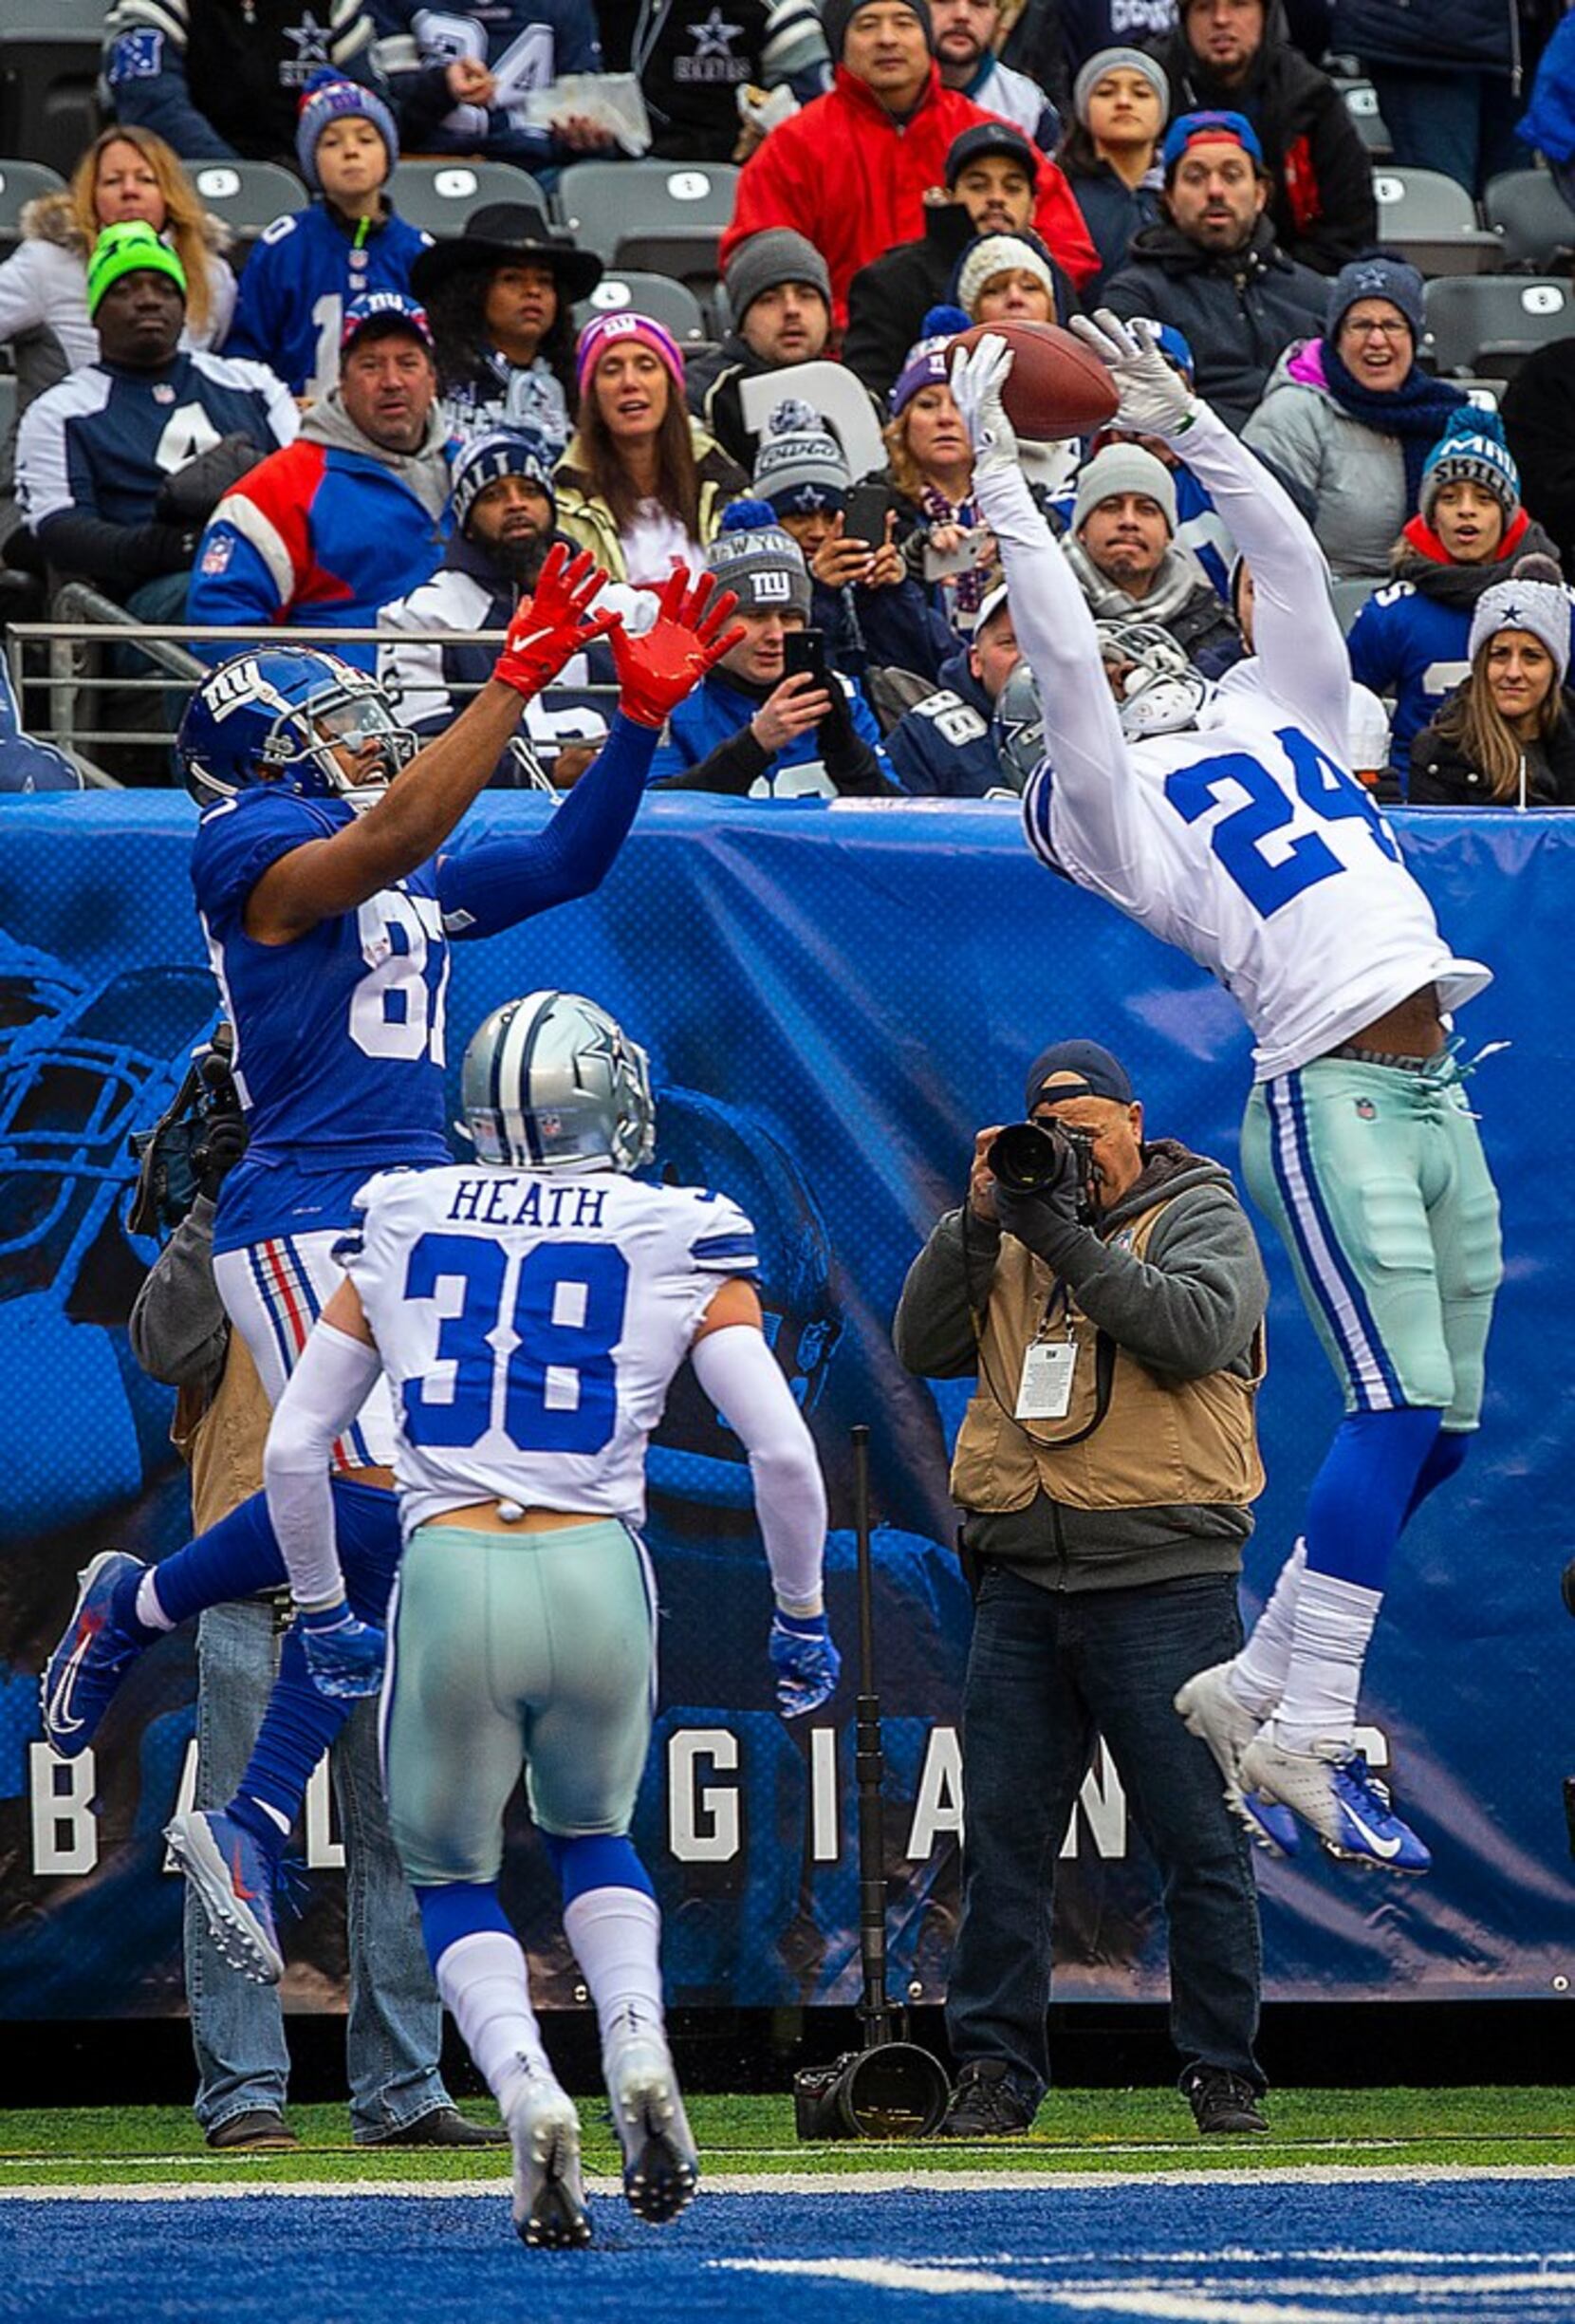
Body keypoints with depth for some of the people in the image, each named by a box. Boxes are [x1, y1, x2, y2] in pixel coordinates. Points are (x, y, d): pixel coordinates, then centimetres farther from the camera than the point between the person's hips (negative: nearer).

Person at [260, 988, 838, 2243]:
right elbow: (786, 1454, -2)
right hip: (598, 1577, 0)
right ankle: (639, 2051, 0)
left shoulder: (400, 1232, 9)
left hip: (448, 1577, 0)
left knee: (453, 1876, 20)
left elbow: (295, 1451, 11)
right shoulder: (676, 1245, 3)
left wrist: (327, 1612, 24)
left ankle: (529, 2089, -8)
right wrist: (801, 1619, 12)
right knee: (593, 1836, 28)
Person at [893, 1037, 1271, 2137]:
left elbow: (1199, 1328, -15)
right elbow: (928, 1346, 8)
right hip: (1022, 1582, 4)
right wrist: (977, 1224, -3)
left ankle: (1224, 2074, 4)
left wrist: (1068, 1241, -15)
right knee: (1004, 1837, 3)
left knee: (1199, 1841, -2)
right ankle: (994, 2070, 8)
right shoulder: (1014, 1226, 17)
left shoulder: (1201, 1217, 4)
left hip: (1162, 1585, -4)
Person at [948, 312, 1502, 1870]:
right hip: (1331, 1100, -7)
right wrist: (996, 482, -3)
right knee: (1401, 1405, -17)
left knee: (1438, 1427, 5)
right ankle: (1304, 1735, -13)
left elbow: (1291, 560, 22)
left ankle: (1254, 1691, 16)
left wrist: (1181, 422, 21)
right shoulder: (1119, 808, 3)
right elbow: (1059, 654, -6)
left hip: (1434, 1096, 7)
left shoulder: (1282, 717, 21)